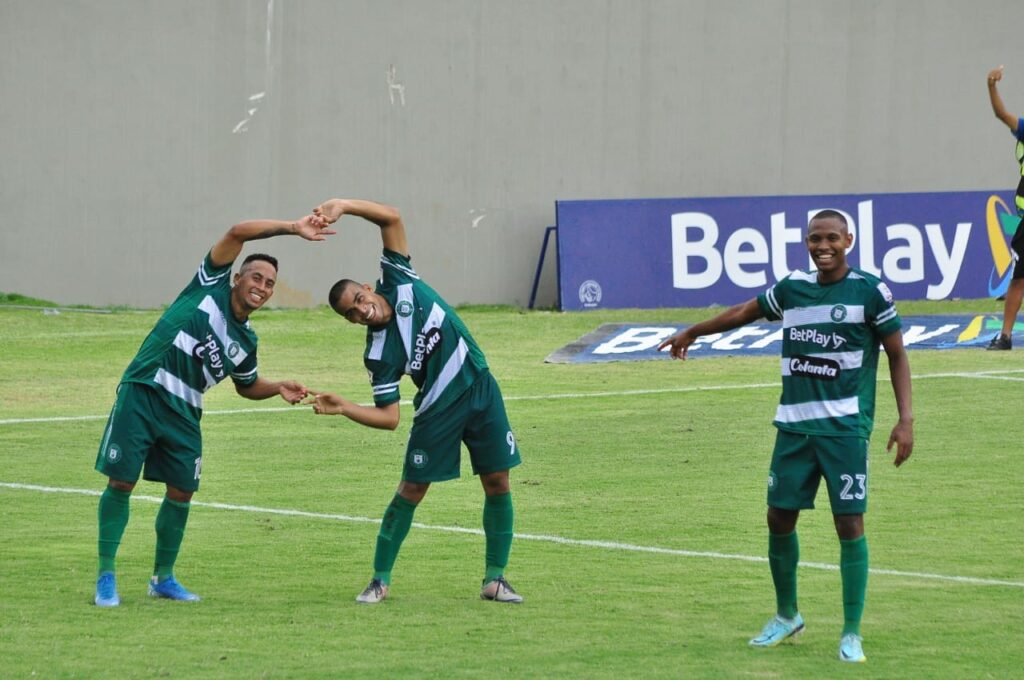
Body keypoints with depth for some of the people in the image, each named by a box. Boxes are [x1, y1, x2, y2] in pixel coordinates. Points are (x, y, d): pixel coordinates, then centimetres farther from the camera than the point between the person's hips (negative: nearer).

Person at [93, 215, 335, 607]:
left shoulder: (245, 342, 12)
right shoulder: (211, 287, -2)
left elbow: (246, 385, 29)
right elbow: (238, 233, -11)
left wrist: (278, 389, 10)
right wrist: (292, 229, -16)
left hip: (183, 413, 6)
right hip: (142, 394, -6)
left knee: (182, 492, 4)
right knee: (121, 482, -6)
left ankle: (163, 578, 21)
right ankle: (106, 577, 1)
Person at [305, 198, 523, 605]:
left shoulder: (398, 282, -8)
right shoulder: (380, 354, -16)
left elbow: (391, 218, -9)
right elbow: (388, 417, -15)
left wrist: (343, 206, -23)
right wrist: (343, 409, -29)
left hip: (480, 386, 3)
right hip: (438, 409, -3)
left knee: (498, 483, 1)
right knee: (411, 490, -2)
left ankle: (494, 579, 10)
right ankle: (380, 579, 13)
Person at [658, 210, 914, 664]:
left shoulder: (869, 291, -4)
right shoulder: (792, 289, 8)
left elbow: (897, 355, 1)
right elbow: (746, 312, 26)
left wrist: (905, 418, -8)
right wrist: (692, 333, 36)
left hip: (845, 426, -4)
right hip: (794, 423, 5)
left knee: (850, 524, -7)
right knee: (780, 519, 7)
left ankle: (851, 634, 2)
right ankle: (787, 616, 28)